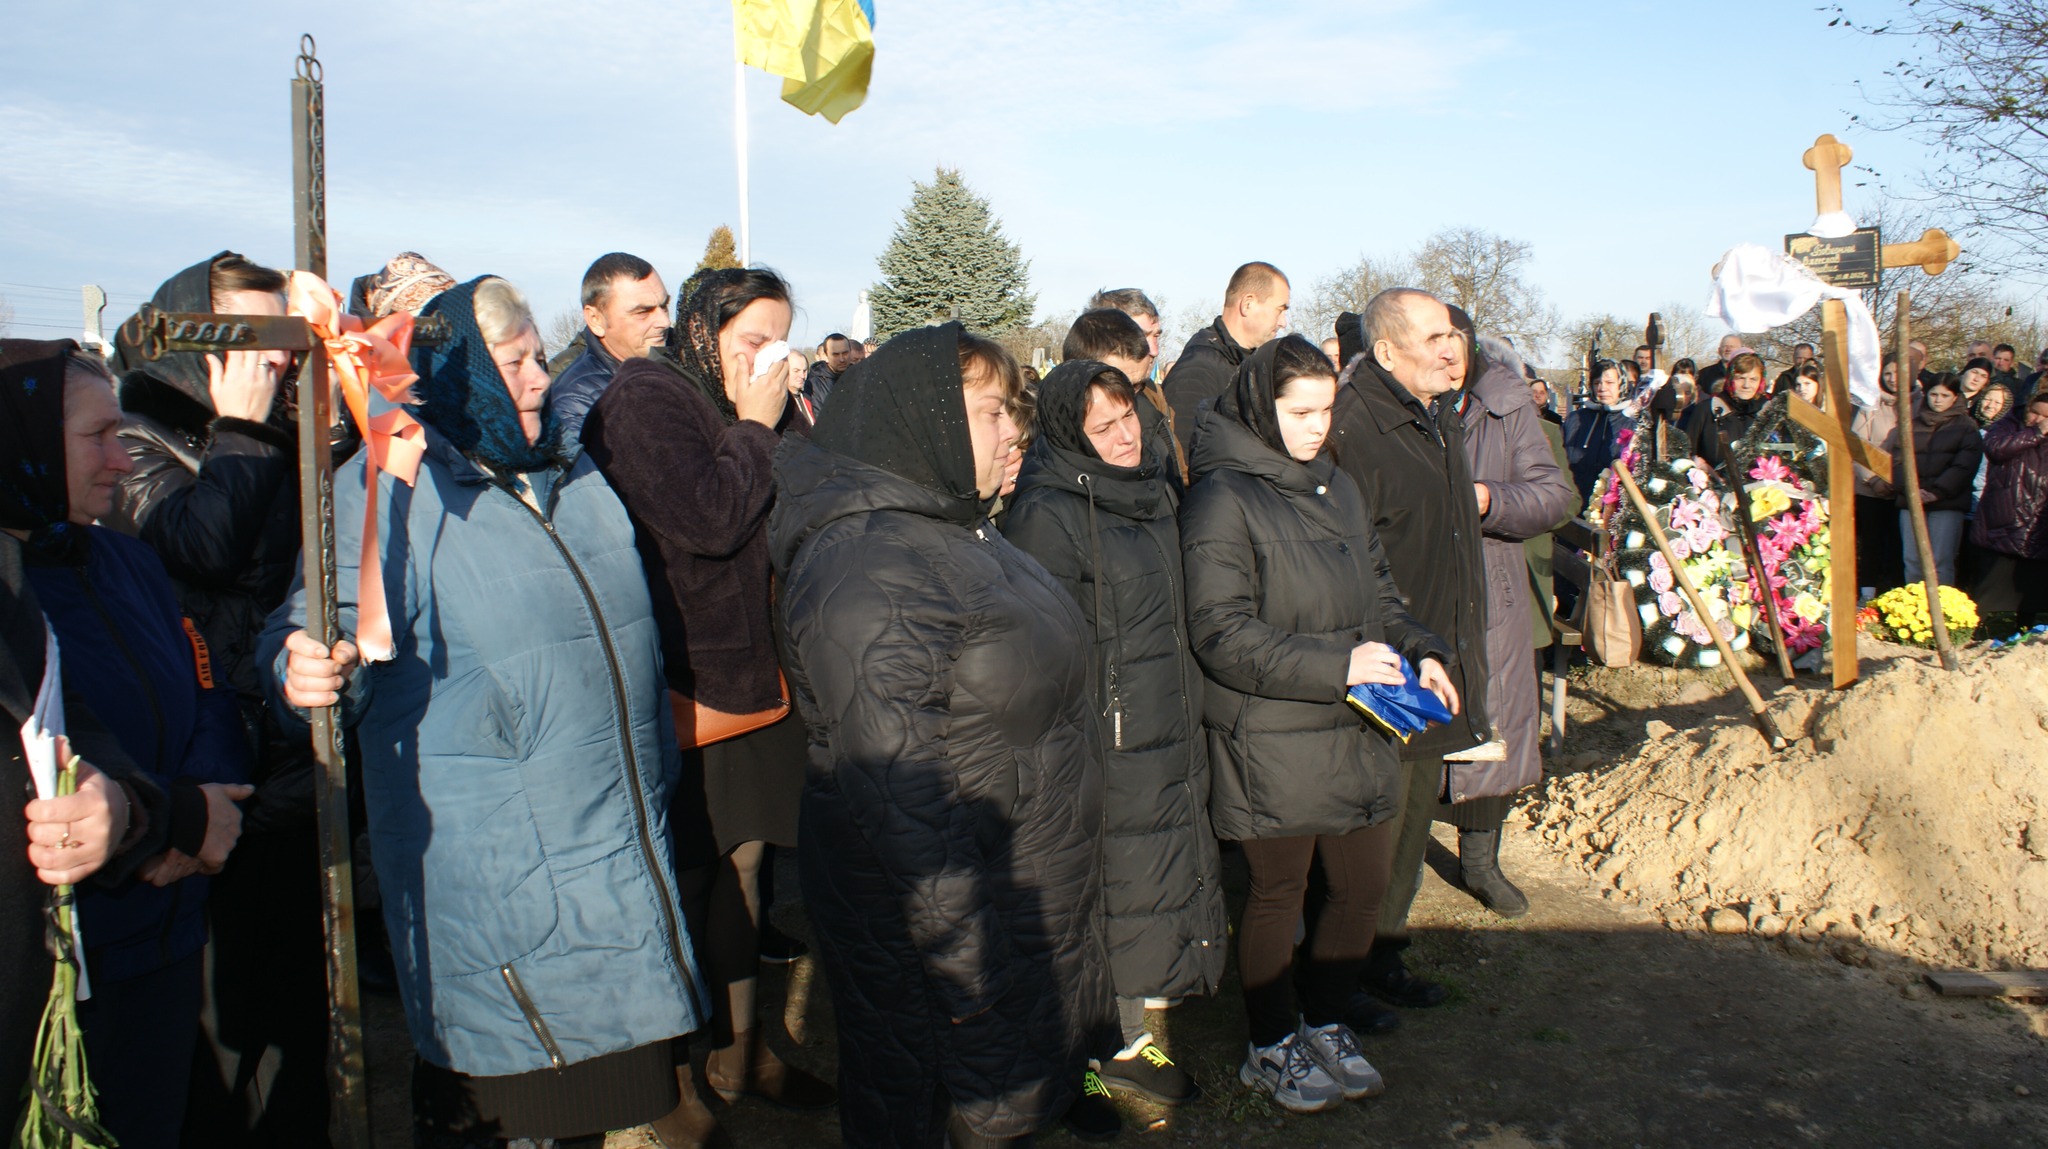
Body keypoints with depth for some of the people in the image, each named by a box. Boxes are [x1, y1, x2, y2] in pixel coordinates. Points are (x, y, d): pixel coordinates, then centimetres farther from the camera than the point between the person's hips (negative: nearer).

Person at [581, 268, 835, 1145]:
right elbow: (709, 517, -21)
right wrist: (755, 429, -12)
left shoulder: (752, 411, 14)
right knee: (687, 875, 1)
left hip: (752, 672, 8)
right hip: (684, 682, -8)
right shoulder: (646, 400, -11)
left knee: (741, 861, 15)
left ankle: (739, 1049, 29)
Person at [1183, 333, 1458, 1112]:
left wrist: (1421, 651, 1)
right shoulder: (1222, 499, -14)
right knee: (1279, 894, 9)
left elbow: (1379, 591, 19)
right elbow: (1221, 632, -19)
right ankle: (1271, 1048, 29)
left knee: (1365, 884, 15)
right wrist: (1336, 664, -22)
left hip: (1357, 728, 7)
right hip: (1270, 740, -7)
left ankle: (1324, 1021, 37)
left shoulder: (1338, 488, 10)